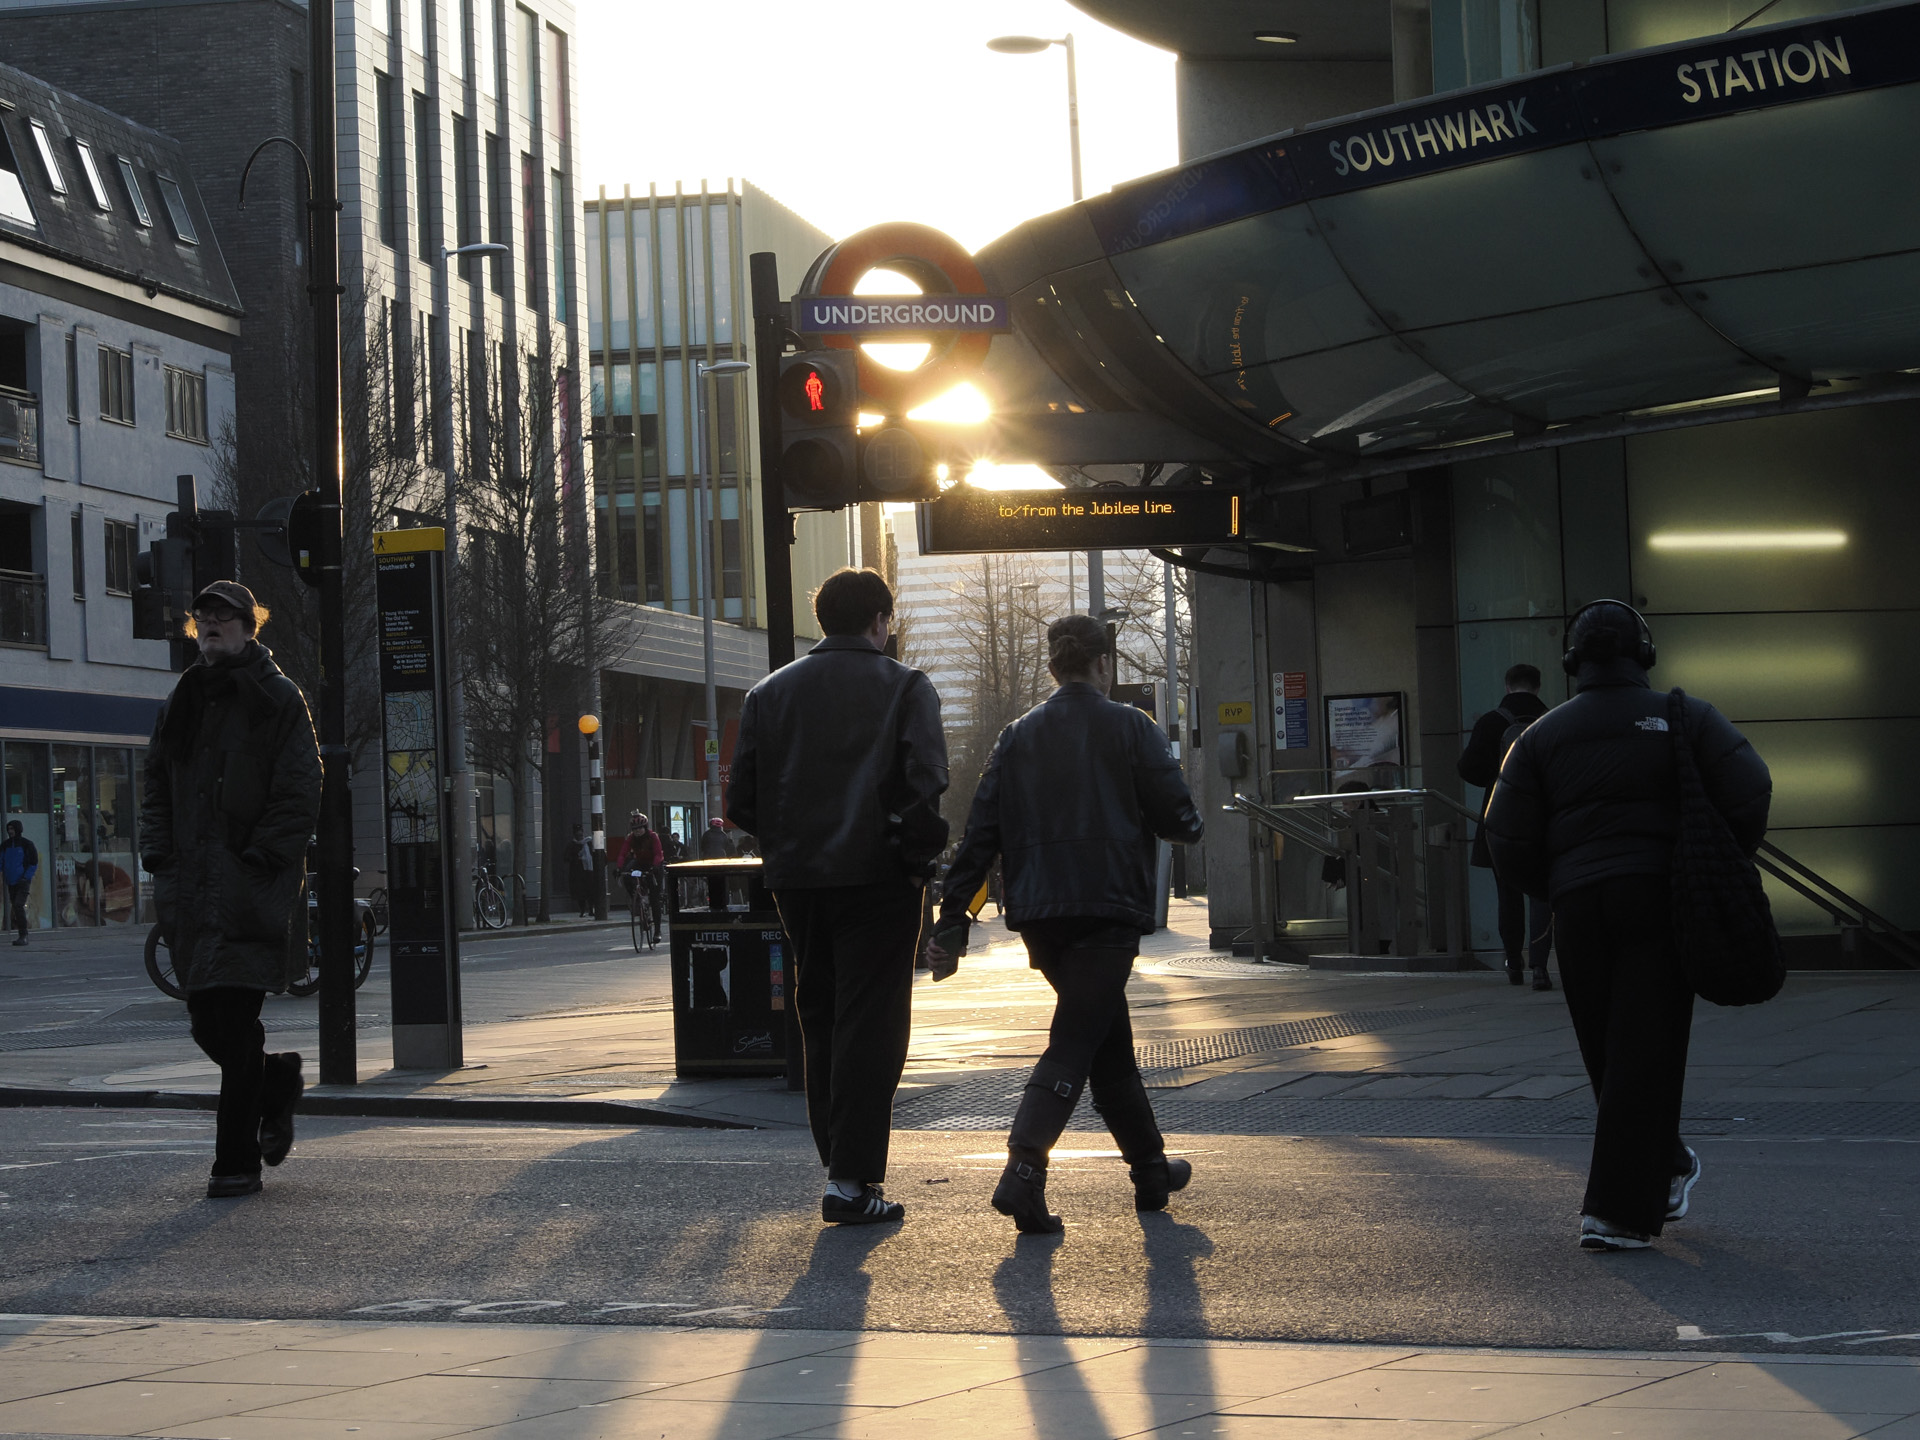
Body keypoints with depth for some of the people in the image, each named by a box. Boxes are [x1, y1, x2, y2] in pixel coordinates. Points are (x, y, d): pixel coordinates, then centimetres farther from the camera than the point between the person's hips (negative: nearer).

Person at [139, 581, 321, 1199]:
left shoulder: (278, 699, 0)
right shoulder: (181, 703, 17)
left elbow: (301, 790, -6)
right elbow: (157, 787, 21)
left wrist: (264, 859, -14)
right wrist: (158, 852, 7)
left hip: (252, 886, -6)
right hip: (192, 885, 6)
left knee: (234, 1020, -9)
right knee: (208, 1022, 7)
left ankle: (237, 1161, -4)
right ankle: (278, 1079, 36)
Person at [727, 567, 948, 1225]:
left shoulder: (769, 693, 9)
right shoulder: (905, 688, -3)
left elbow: (741, 801, 5)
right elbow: (926, 787, -17)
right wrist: (921, 852, -5)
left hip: (797, 877, 4)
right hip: (877, 877, -4)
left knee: (820, 1022, 17)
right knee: (871, 1026, -2)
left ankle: (837, 1158, 21)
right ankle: (853, 1180, -6)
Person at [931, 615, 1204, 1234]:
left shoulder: (1017, 737, 10)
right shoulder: (1129, 728, -1)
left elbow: (980, 833, 5)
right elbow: (1180, 820, -4)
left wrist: (952, 919, 5)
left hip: (1038, 915, 5)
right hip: (1108, 910, -5)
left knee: (1111, 1041, 19)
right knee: (1074, 1042, -9)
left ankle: (1151, 1168, 29)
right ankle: (1024, 1169, -27)